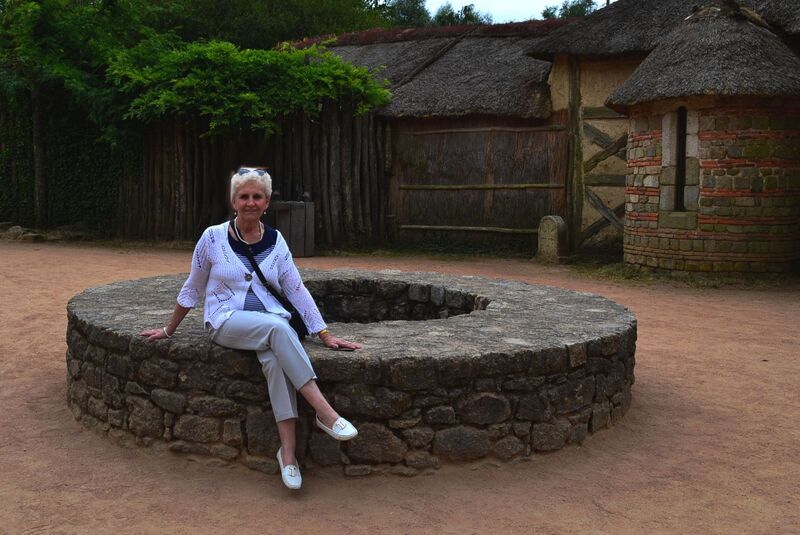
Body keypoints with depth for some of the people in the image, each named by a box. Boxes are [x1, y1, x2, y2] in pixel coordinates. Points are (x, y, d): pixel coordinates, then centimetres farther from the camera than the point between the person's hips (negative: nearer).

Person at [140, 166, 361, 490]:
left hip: (272, 323, 2)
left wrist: (324, 334, 0)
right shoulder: (213, 238, 1)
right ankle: (324, 413, -38)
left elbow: (297, 290, 6)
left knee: (275, 356, -35)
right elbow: (192, 289, 12)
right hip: (226, 322, -2)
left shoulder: (275, 241, 7)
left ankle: (287, 450, -37)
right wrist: (169, 330, 17)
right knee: (278, 327, -35)